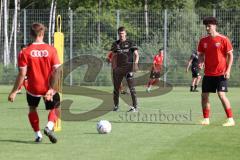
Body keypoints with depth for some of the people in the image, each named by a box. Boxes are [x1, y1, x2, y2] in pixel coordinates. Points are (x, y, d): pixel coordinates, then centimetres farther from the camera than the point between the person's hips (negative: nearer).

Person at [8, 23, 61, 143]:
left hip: (33, 89, 0)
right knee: (55, 108, 19)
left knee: (32, 109, 26)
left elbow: (22, 74, -11)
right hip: (48, 87, 0)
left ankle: (38, 134, 20)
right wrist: (51, 88, -11)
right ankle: (49, 127, -9)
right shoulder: (51, 50, -8)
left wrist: (14, 91, -5)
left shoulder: (25, 52, -10)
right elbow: (56, 71, -13)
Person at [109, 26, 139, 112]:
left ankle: (135, 106, -9)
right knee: (116, 88, 8)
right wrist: (113, 68, 10)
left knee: (131, 87, -10)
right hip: (118, 68, 4)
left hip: (128, 68, -4)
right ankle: (116, 105, 24)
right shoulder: (115, 44, 10)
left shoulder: (130, 43, 1)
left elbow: (136, 54, 0)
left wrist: (135, 63, -16)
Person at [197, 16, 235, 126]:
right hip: (208, 74, 6)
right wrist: (200, 62, -7)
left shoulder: (223, 39, -7)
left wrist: (228, 70, -12)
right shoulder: (203, 41, 7)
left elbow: (230, 55, -4)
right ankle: (206, 119, 17)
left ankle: (230, 119, -9)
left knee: (221, 95, -14)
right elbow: (201, 55, 16)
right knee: (204, 95, 5)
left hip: (220, 73, -6)